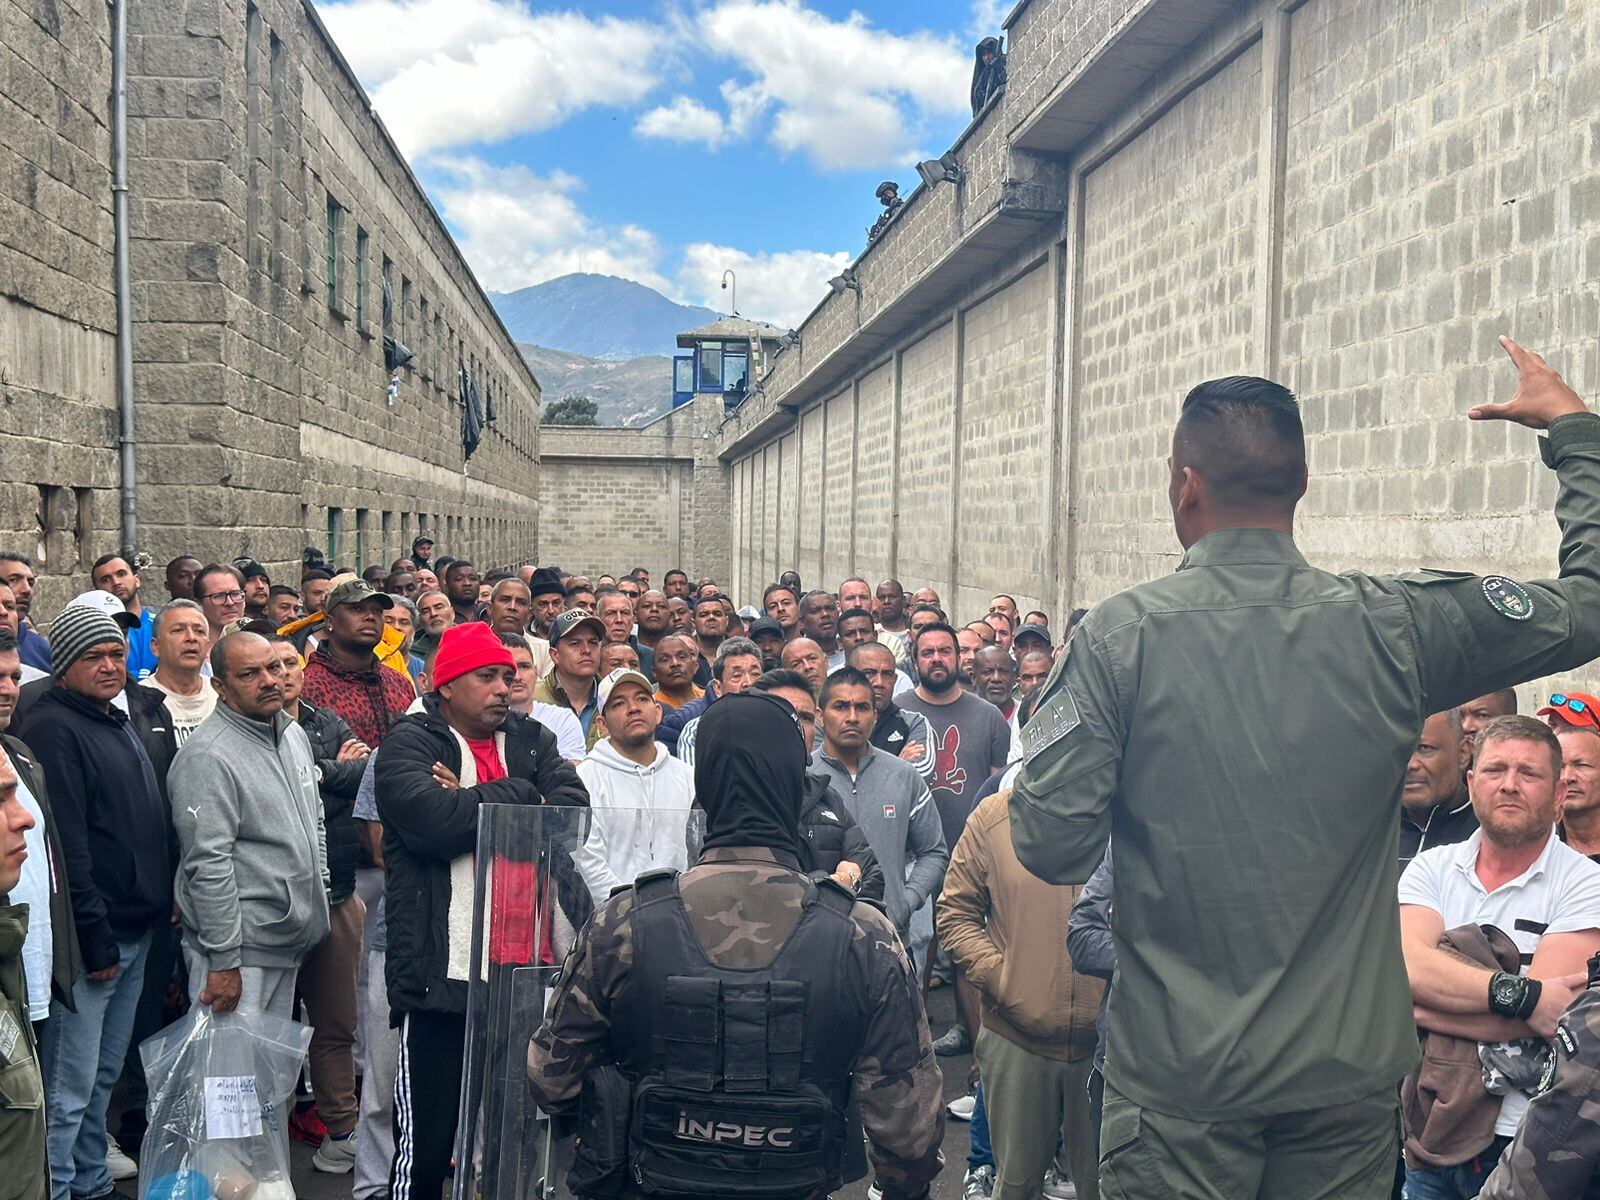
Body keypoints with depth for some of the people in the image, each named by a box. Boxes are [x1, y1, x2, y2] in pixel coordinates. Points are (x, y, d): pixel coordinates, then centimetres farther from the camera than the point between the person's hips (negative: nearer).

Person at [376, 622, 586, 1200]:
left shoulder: (532, 739, 11)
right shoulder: (409, 744, -3)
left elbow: (574, 809, -5)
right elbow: (437, 820, -22)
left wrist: (475, 806, -14)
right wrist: (521, 795, -10)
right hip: (440, 974, -4)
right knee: (425, 1142, 4)